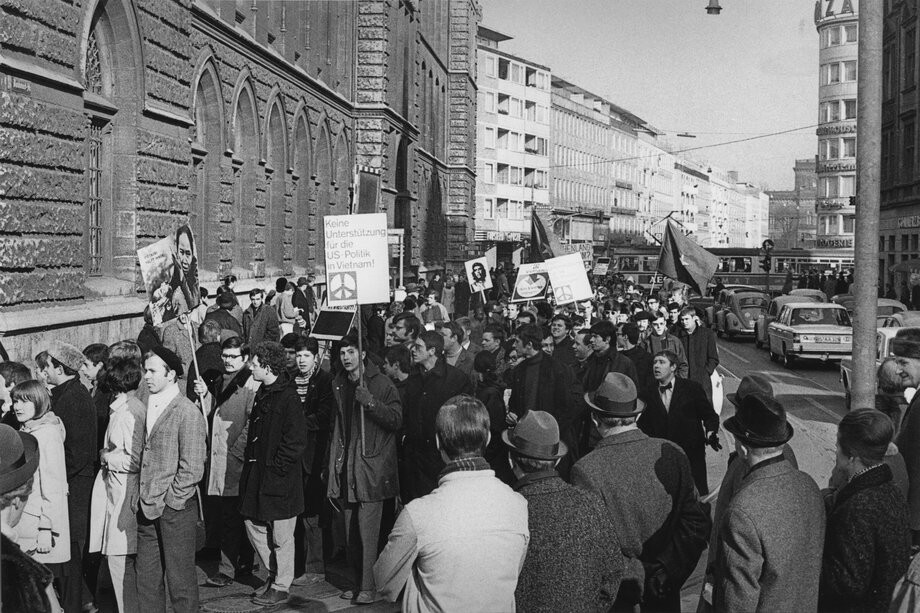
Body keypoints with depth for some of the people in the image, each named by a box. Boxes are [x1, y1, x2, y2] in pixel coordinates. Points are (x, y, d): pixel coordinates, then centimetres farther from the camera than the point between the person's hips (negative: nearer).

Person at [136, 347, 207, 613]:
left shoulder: (188, 412, -12)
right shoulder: (149, 406, 10)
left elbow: (192, 469, -14)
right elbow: (147, 458, 16)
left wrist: (168, 501, -12)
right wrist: (143, 498, 7)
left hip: (175, 509, -7)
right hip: (148, 510, 7)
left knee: (180, 581, 2)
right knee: (147, 580, 12)